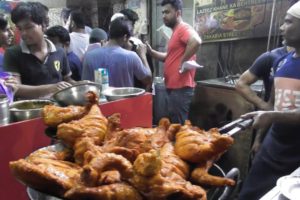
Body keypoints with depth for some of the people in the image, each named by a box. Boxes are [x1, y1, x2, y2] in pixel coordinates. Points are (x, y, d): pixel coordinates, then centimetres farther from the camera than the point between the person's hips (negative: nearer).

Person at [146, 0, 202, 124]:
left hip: (180, 88, -10)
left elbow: (196, 42, -32)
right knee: (174, 124, 19)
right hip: (173, 87, 11)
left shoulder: (183, 28, -11)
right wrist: (151, 52, 9)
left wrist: (183, 61, -22)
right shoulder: (176, 31, 21)